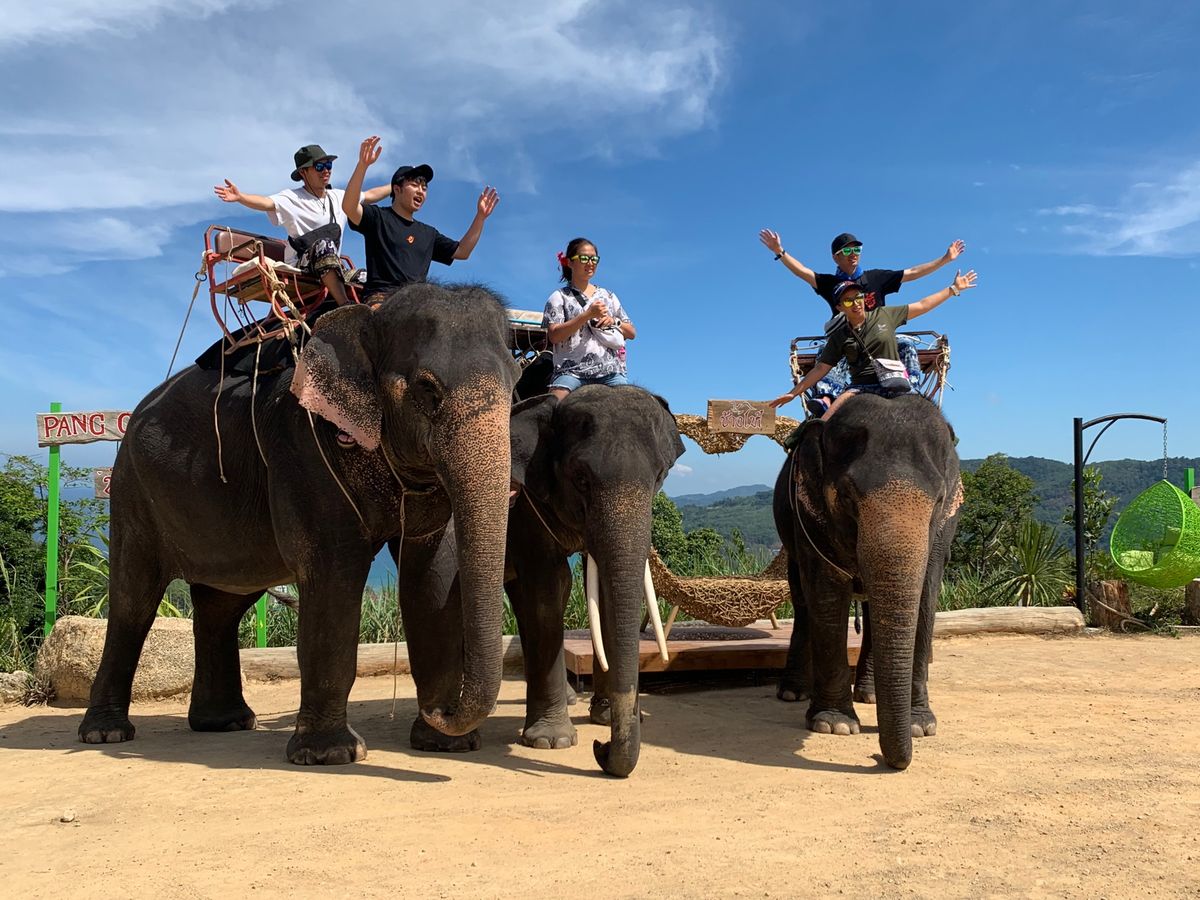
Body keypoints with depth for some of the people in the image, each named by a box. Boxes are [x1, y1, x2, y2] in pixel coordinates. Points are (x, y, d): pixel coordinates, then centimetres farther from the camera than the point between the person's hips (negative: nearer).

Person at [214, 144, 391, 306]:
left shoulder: (339, 197, 16)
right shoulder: (293, 198, -5)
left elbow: (371, 195, 27)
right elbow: (266, 203, -23)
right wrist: (240, 197, -41)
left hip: (333, 270, 8)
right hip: (300, 268, -8)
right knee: (324, 244, -35)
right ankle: (345, 307, -47)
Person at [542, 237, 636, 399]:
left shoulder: (608, 296, 23)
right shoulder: (560, 297, 12)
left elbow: (631, 333, 22)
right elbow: (554, 335, -4)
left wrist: (614, 321, 2)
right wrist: (588, 314, -9)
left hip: (610, 370, 3)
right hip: (571, 370, -3)